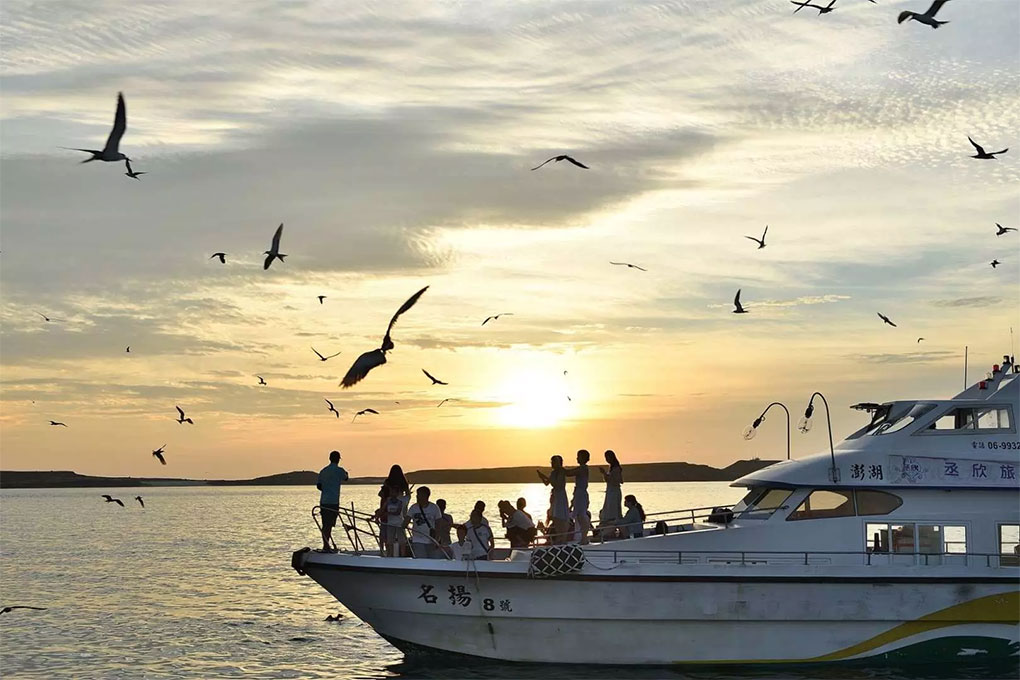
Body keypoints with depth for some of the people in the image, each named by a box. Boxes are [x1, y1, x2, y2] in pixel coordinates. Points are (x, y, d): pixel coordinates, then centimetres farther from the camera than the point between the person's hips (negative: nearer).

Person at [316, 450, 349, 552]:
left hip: (323, 501, 6)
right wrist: (346, 473, 37)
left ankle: (326, 546, 16)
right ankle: (326, 547, -9)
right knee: (329, 525, -7)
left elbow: (318, 485, 11)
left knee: (325, 524, 11)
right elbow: (345, 478, 14)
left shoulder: (323, 471, 11)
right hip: (333, 501, -6)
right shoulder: (339, 470, -7)